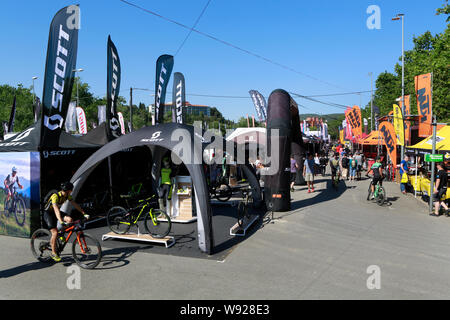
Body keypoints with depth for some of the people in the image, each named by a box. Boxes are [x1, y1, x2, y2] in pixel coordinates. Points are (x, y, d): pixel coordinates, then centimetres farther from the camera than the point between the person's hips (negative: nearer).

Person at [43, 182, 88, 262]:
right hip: (48, 213, -6)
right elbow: (56, 210, -43)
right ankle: (53, 253, -2)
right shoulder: (55, 196, -32)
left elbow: (75, 205, -4)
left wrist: (84, 214, -10)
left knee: (70, 219, -21)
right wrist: (61, 221, -55)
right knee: (55, 233, -16)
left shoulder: (67, 195, -10)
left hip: (56, 212, 6)